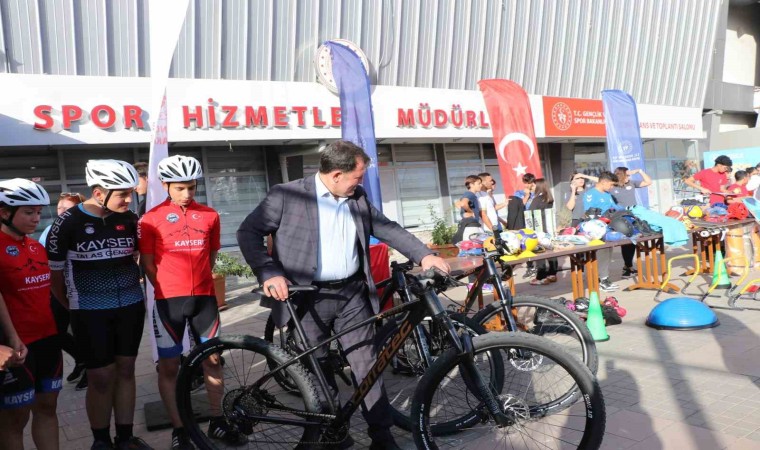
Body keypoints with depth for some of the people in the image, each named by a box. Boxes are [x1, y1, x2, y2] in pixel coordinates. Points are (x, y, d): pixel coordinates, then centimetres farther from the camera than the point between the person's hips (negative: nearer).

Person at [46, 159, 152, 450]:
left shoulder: (129, 219, 0)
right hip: (91, 312, -4)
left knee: (125, 370, 10)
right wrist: (70, 306, 8)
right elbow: (53, 270, -2)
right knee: (101, 377, 1)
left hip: (131, 306, 4)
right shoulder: (69, 222, -12)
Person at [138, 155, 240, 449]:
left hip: (204, 297, 3)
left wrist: (197, 281, 11)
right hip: (169, 300, -3)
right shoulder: (151, 219, -5)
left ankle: (217, 423, 24)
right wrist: (169, 289, 0)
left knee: (213, 359, 9)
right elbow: (147, 263, 0)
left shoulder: (209, 215, 4)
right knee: (169, 365, 5)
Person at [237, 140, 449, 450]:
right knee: (317, 371, 8)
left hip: (353, 295, 4)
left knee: (368, 365, 7)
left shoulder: (358, 198, 8)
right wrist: (269, 272, -18)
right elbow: (248, 232, -5)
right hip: (307, 299, -3)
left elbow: (387, 228, 11)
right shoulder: (287, 195, -8)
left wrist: (423, 255, -1)